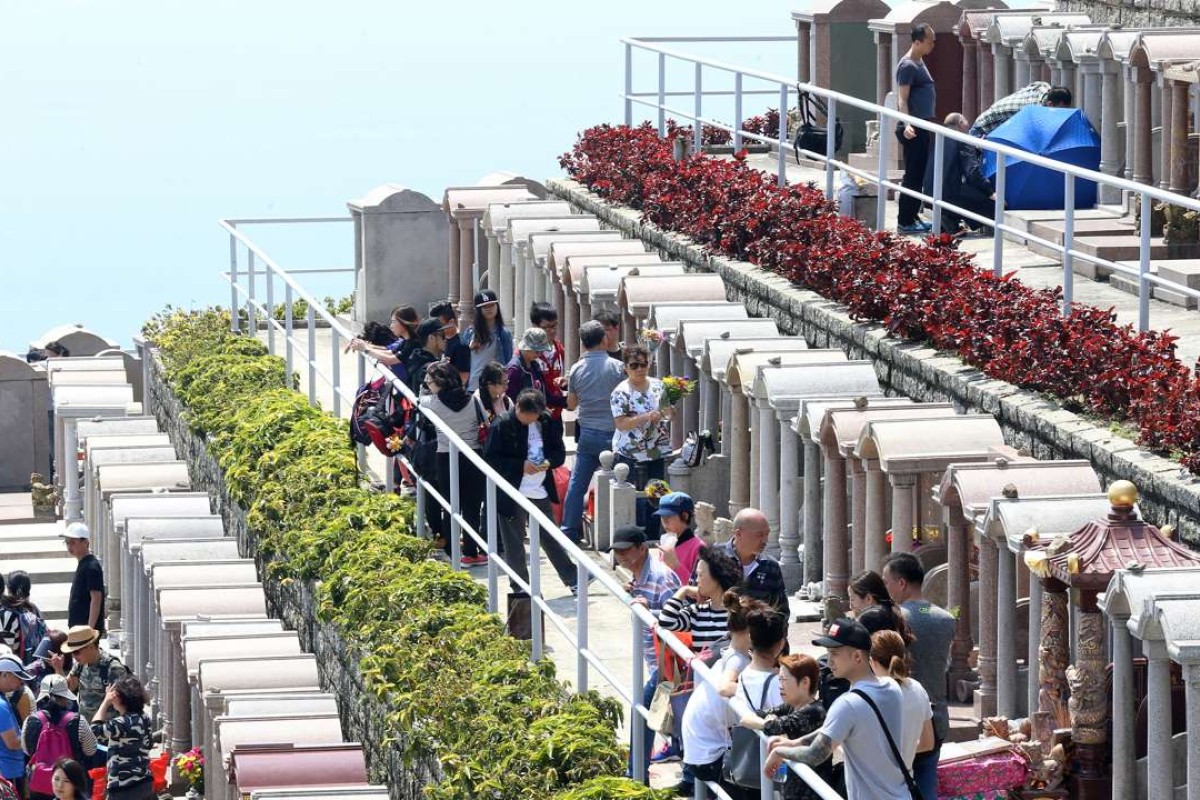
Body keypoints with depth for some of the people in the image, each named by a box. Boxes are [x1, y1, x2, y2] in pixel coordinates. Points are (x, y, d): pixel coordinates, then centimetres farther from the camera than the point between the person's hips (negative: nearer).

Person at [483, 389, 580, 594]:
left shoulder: (547, 422, 1)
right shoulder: (502, 426, -12)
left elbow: (559, 452, 9)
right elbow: (490, 459, -13)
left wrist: (549, 462, -14)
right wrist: (521, 466, -21)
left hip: (540, 492, 4)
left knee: (551, 538, 14)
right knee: (514, 546, 5)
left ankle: (573, 579, 24)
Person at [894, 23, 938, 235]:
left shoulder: (919, 63, 15)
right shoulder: (908, 66, -15)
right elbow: (902, 99, -21)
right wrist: (907, 125, -34)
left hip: (922, 128, 10)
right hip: (913, 130, -10)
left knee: (919, 175, 13)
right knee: (913, 176, -7)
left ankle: (913, 217, 20)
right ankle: (905, 223, -5)